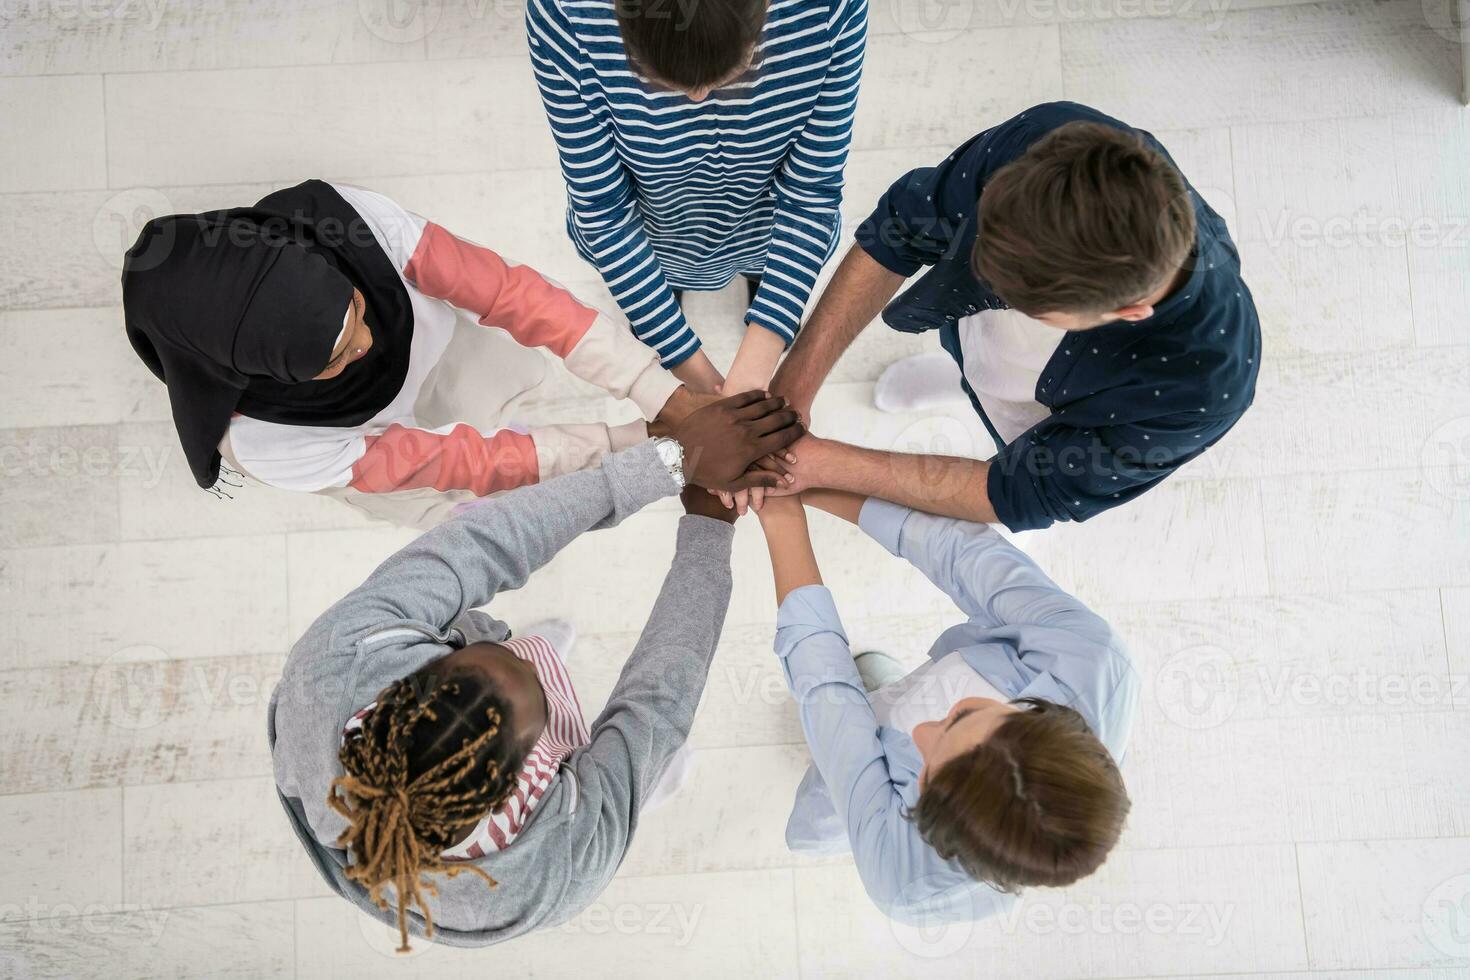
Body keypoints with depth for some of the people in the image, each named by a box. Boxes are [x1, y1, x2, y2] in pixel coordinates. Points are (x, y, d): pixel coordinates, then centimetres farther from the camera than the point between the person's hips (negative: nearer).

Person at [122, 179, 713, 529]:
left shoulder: (348, 216, -43)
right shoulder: (271, 446, -44)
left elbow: (509, 290, -40)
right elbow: (472, 460, -39)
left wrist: (662, 394, -46)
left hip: (432, 336, 2)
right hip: (361, 434, -1)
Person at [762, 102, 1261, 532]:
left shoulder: (1200, 391, -46)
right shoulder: (1046, 137, -42)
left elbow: (1023, 492, -33)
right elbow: (898, 230, -25)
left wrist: (823, 465, -34)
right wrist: (795, 383, -33)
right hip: (972, 325, 2)